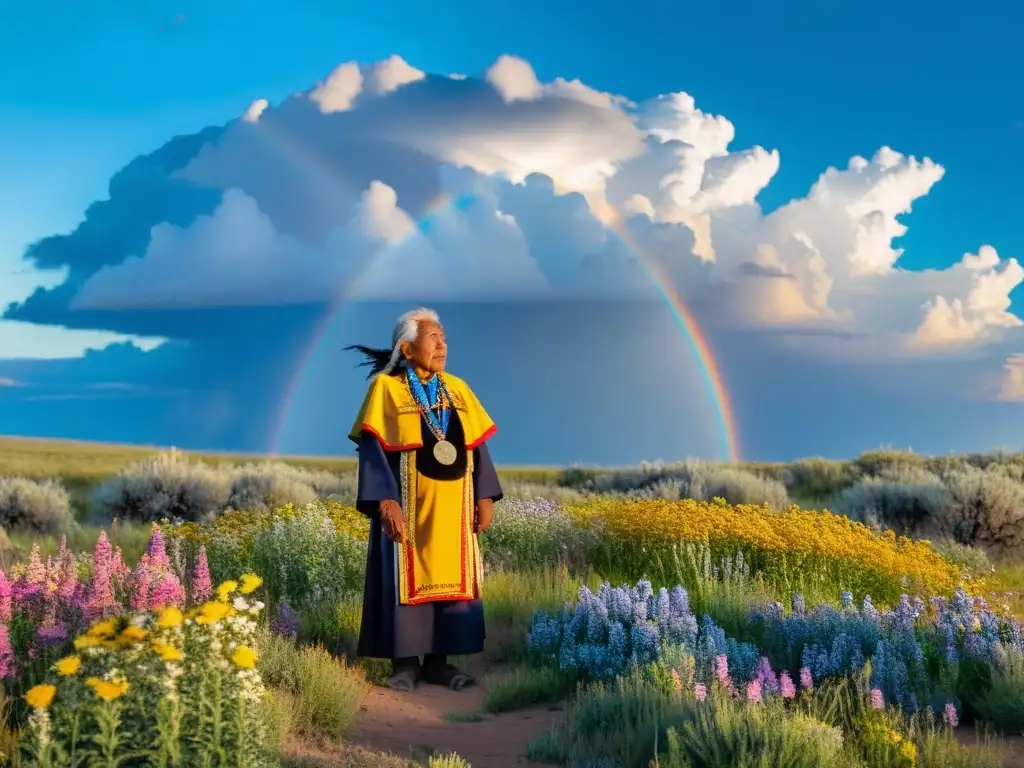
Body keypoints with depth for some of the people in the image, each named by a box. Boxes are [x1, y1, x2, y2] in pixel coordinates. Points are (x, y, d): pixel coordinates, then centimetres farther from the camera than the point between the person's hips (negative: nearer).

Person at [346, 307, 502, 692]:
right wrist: (385, 501, -20)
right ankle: (405, 662, 7)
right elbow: (372, 448, -11)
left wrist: (485, 497, 2)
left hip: (452, 506, 5)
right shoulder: (386, 387, -5)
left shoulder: (457, 389, 9)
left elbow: (477, 445, 10)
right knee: (406, 577, -1)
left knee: (449, 577, 5)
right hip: (407, 504, -5)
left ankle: (438, 660, 12)